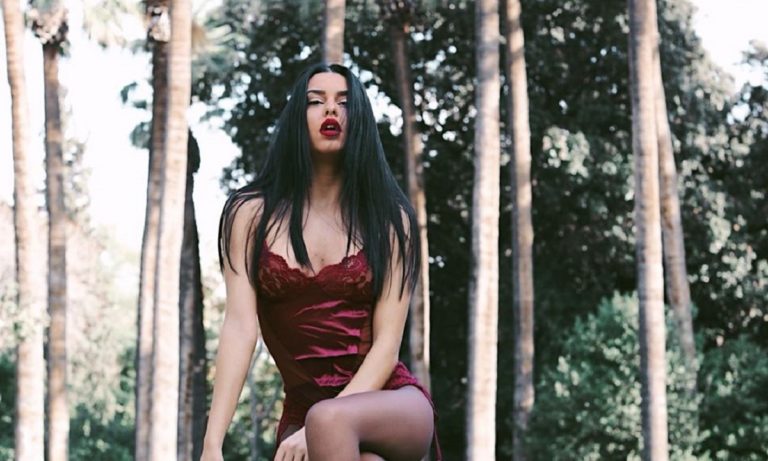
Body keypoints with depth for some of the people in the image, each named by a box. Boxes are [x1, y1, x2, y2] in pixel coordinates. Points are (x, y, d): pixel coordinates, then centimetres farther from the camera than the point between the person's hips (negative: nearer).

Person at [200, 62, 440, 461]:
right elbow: (240, 327, -8)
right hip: (303, 411, 0)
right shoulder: (253, 214, 3)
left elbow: (386, 344, -6)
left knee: (327, 419, -37)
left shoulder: (388, 218, 2)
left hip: (392, 402, 0)